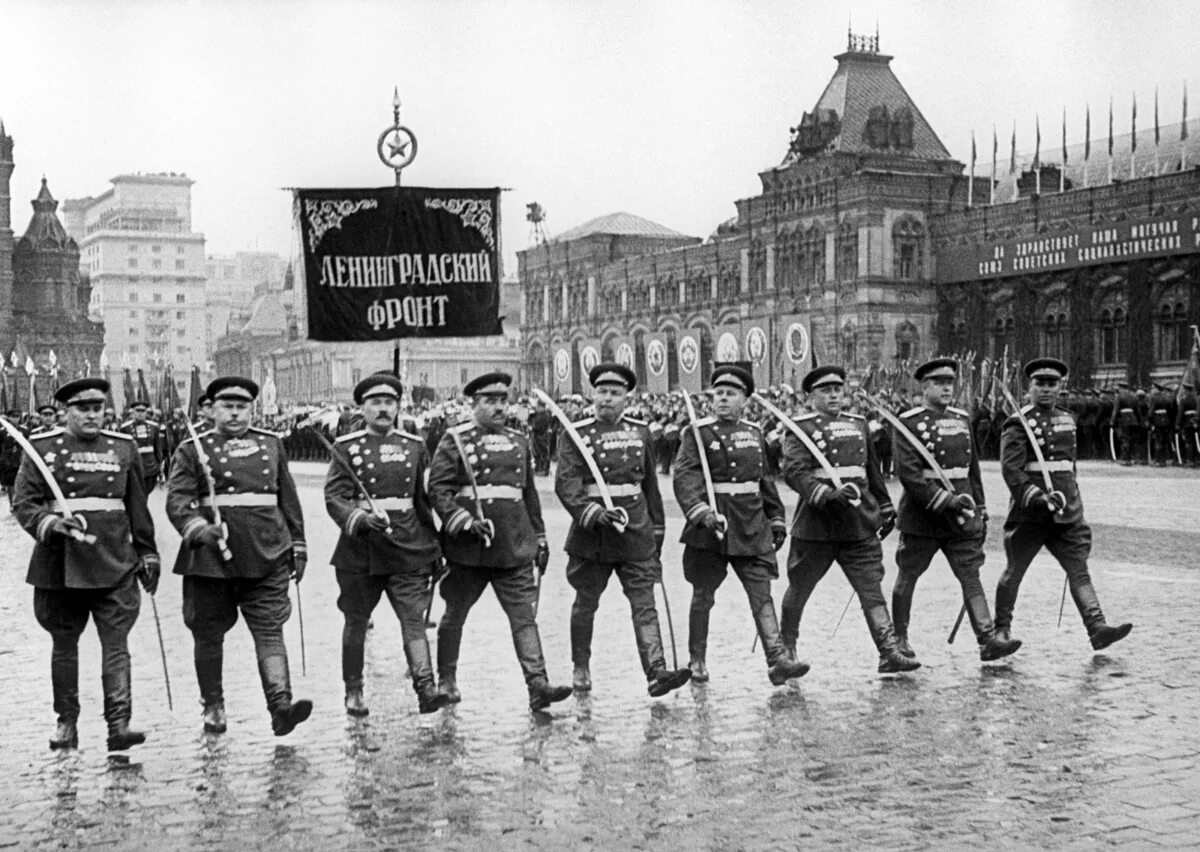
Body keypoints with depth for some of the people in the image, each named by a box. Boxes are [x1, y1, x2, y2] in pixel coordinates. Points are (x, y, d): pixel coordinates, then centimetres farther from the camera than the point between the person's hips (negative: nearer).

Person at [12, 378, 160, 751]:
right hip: (60, 564, 0)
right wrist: (53, 524, -21)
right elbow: (23, 503, -3)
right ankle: (66, 723, 21)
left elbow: (137, 508, 15)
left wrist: (147, 555, 14)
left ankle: (119, 724, -9)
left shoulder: (124, 448, 9)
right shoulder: (42, 448, 2)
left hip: (115, 565, 1)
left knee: (116, 645, -7)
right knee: (64, 646, 10)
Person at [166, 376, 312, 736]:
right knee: (208, 635, 8)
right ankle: (213, 707, 23)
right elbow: (176, 498, -8)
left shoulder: (271, 444, 14)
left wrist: (298, 546, 16)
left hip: (267, 556, 1)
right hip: (211, 557, -1)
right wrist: (197, 528, -26)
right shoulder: (192, 450, 3)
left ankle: (281, 705, -16)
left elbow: (288, 499, 18)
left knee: (270, 631, -8)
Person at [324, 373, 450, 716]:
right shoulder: (346, 448, 0)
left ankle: (425, 688, -16)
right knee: (356, 622, 9)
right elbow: (334, 497, -9)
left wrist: (433, 545, 16)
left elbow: (423, 498, 15)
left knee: (414, 618, -9)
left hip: (408, 549, 1)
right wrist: (360, 518, -28)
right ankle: (353, 691, 24)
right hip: (360, 551, -1)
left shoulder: (414, 446, 9)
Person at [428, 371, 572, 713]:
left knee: (524, 616, -5)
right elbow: (438, 489, -9)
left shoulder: (518, 441, 14)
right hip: (467, 549, -3)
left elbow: (529, 493, 19)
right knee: (454, 615, 10)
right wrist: (465, 521, -20)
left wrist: (539, 538, 18)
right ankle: (446, 681, 26)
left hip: (514, 547, 3)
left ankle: (538, 684, -10)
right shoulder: (455, 440, -1)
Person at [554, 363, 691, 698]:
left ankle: (656, 672, -13)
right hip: (592, 533, -2)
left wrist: (657, 528, 18)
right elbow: (566, 482, -14)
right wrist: (591, 512, -29)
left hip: (636, 531, 2)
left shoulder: (640, 431, 9)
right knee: (586, 603, 11)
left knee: (644, 604, -6)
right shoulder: (576, 433, -3)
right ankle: (581, 669, 27)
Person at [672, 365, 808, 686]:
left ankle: (777, 659, -9)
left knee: (762, 593, -4)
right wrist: (701, 511, -31)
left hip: (752, 527, 4)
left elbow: (765, 480, 22)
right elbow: (684, 476, -16)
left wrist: (777, 519, 21)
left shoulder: (754, 432, 14)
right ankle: (697, 660, 21)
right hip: (710, 528, -4)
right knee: (703, 595, 7)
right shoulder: (697, 433, -4)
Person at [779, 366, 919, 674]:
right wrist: (827, 493, -32)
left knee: (872, 589, -3)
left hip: (859, 525, 4)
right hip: (816, 524, -4)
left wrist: (885, 508, 26)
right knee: (799, 589, 10)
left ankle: (889, 652, -6)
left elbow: (872, 470, 24)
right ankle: (786, 646, 29)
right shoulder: (801, 428, -4)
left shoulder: (859, 424, 14)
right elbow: (794, 471, -18)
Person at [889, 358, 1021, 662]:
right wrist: (945, 500, -23)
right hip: (921, 519, -5)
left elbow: (973, 469, 18)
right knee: (907, 578, 8)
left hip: (961, 519, 5)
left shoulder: (963, 419, 11)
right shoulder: (908, 423, -9)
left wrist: (980, 510, 16)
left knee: (971, 575, -3)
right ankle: (899, 638, 23)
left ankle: (987, 640, -8)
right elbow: (908, 473, -17)